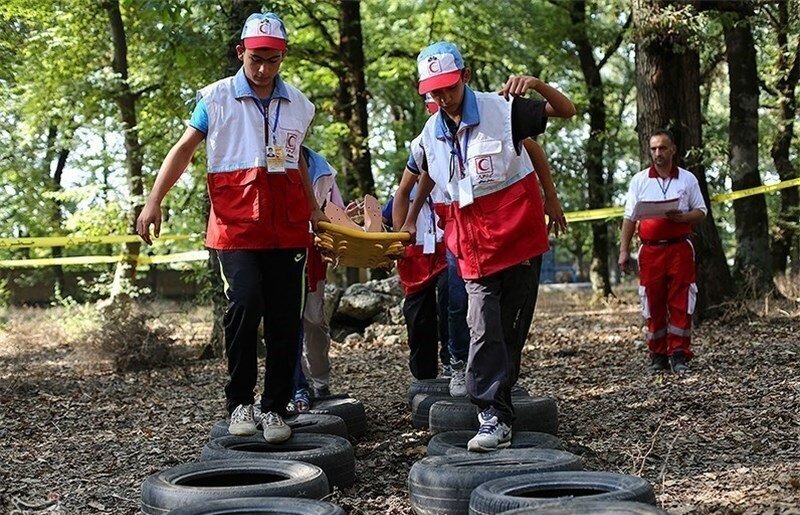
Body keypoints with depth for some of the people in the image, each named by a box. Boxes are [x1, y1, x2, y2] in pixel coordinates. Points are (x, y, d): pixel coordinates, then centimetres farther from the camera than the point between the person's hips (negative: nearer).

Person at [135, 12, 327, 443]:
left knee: (285, 318, 2)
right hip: (237, 223, -4)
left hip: (287, 226, 4)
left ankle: (275, 408, 13)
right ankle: (239, 402, -5)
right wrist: (154, 201, -9)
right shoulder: (217, 98, 3)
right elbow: (185, 148, 1)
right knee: (245, 302, -21)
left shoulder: (298, 105, 14)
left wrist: (314, 209, 24)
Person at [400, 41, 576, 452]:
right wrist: (410, 220, 34)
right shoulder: (432, 134, 5)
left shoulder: (502, 109, -8)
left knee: (512, 331, 4)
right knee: (484, 332, -11)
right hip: (475, 247, 3)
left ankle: (496, 408, 16)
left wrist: (535, 84, -23)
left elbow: (567, 111, -4)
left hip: (519, 236, -2)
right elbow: (427, 176, 25)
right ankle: (495, 418, -12)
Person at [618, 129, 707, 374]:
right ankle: (658, 356, 9)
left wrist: (682, 217, -11)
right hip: (651, 250, 1)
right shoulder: (639, 180, 9)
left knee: (680, 303, -5)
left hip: (680, 249, 0)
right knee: (654, 304, 2)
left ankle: (679, 355, -1)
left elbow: (701, 211, 11)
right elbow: (629, 217, 9)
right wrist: (624, 250, 3)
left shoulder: (687, 179, 9)